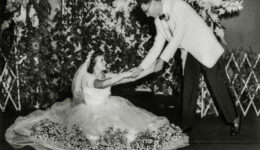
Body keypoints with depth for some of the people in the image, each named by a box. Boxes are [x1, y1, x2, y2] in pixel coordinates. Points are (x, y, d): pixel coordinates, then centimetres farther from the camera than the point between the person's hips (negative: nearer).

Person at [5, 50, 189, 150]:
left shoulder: (108, 76, 3)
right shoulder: (86, 78, -13)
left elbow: (132, 77, 0)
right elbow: (101, 85, -34)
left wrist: (152, 69, -8)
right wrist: (123, 74, -35)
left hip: (107, 111, 6)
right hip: (90, 114, -5)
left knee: (127, 128, -13)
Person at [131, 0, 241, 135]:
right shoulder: (159, 20, 2)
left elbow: (177, 38, -25)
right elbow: (157, 46, 6)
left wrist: (162, 60, -20)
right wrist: (141, 67, 1)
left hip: (206, 49, -7)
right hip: (190, 53, 8)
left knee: (217, 87, -3)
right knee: (188, 89, 6)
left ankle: (234, 120, 11)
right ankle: (187, 124, 14)